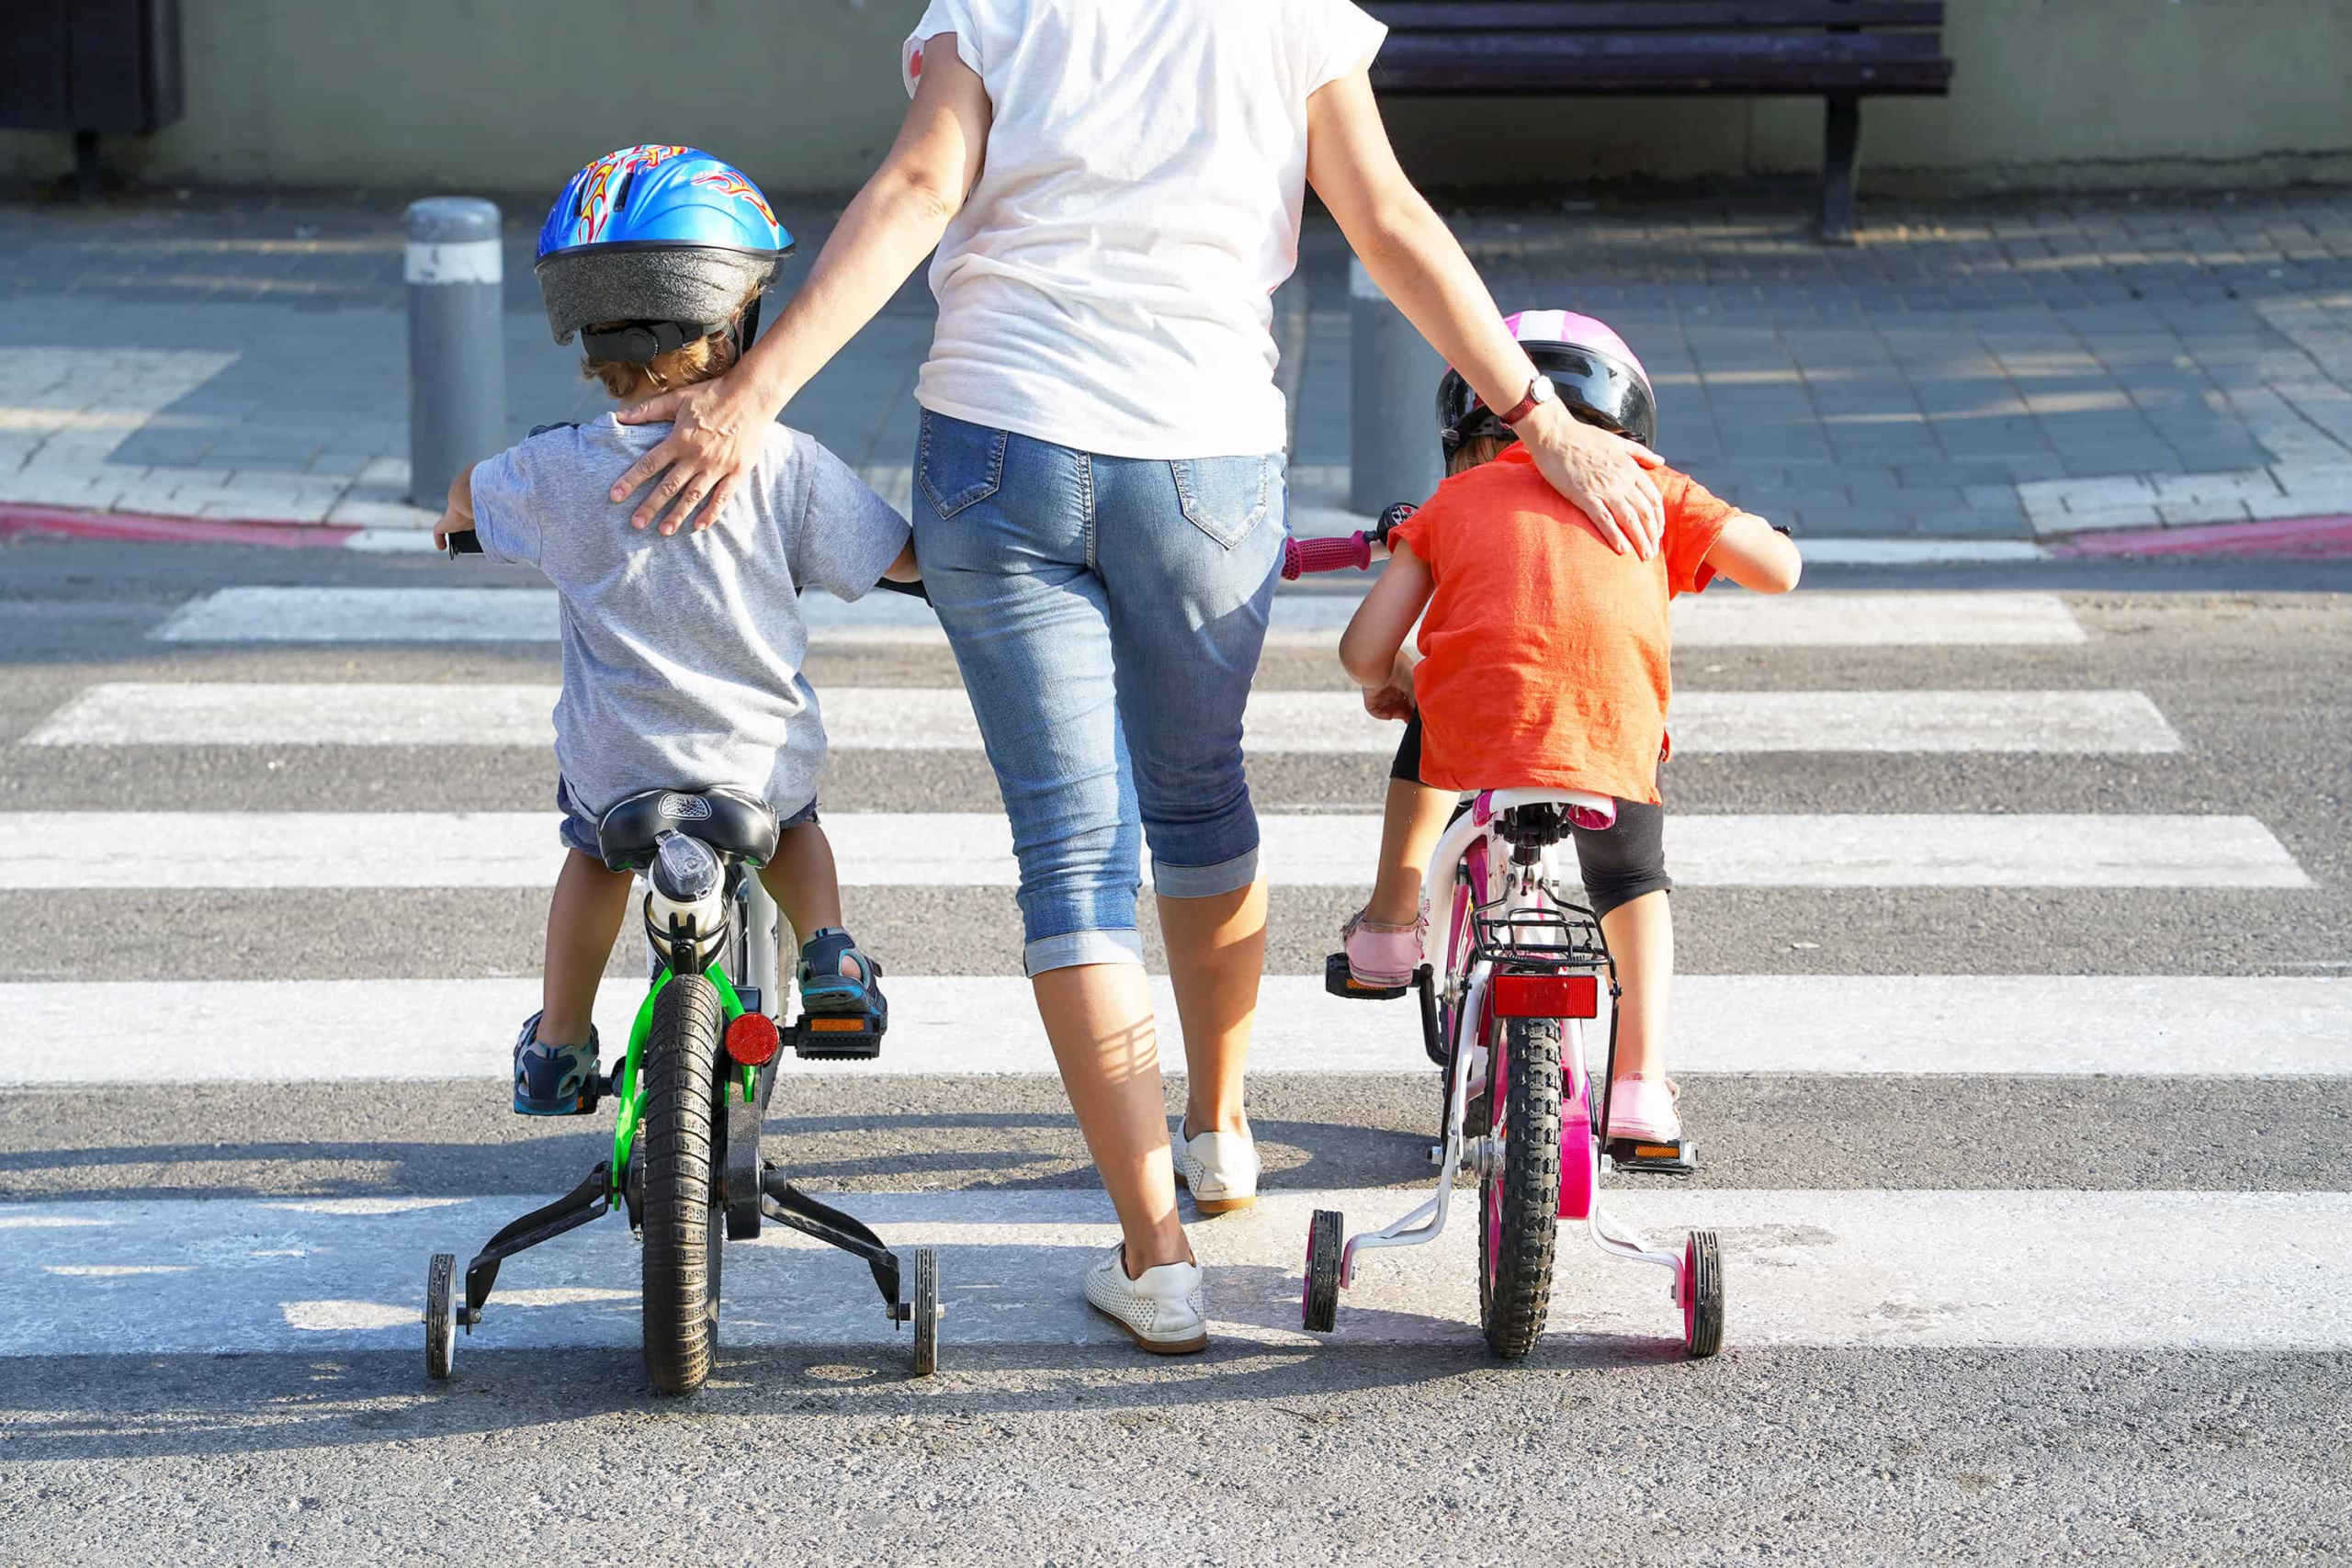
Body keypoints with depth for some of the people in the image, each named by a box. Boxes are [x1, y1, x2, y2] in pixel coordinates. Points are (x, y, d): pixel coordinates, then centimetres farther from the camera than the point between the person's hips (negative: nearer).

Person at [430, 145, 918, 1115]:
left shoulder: (557, 472, -9)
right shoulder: (785, 466, -14)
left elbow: (466, 495, 13)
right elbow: (898, 559, -6)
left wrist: (461, 508, 37)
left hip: (616, 767, 0)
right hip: (761, 760, 0)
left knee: (594, 849, 33)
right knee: (791, 817, 35)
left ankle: (558, 1042, 36)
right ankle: (829, 957, 20)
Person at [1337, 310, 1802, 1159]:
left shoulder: (1454, 501, 25)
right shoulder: (1648, 487, 26)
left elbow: (1366, 648, 17)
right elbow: (1778, 567, 25)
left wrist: (1382, 683, 42)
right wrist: (1731, 528, 49)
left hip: (1476, 725, 0)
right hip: (1615, 732, 0)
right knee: (1632, 880, 29)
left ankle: (1389, 929, 42)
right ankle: (1641, 1087, 17)